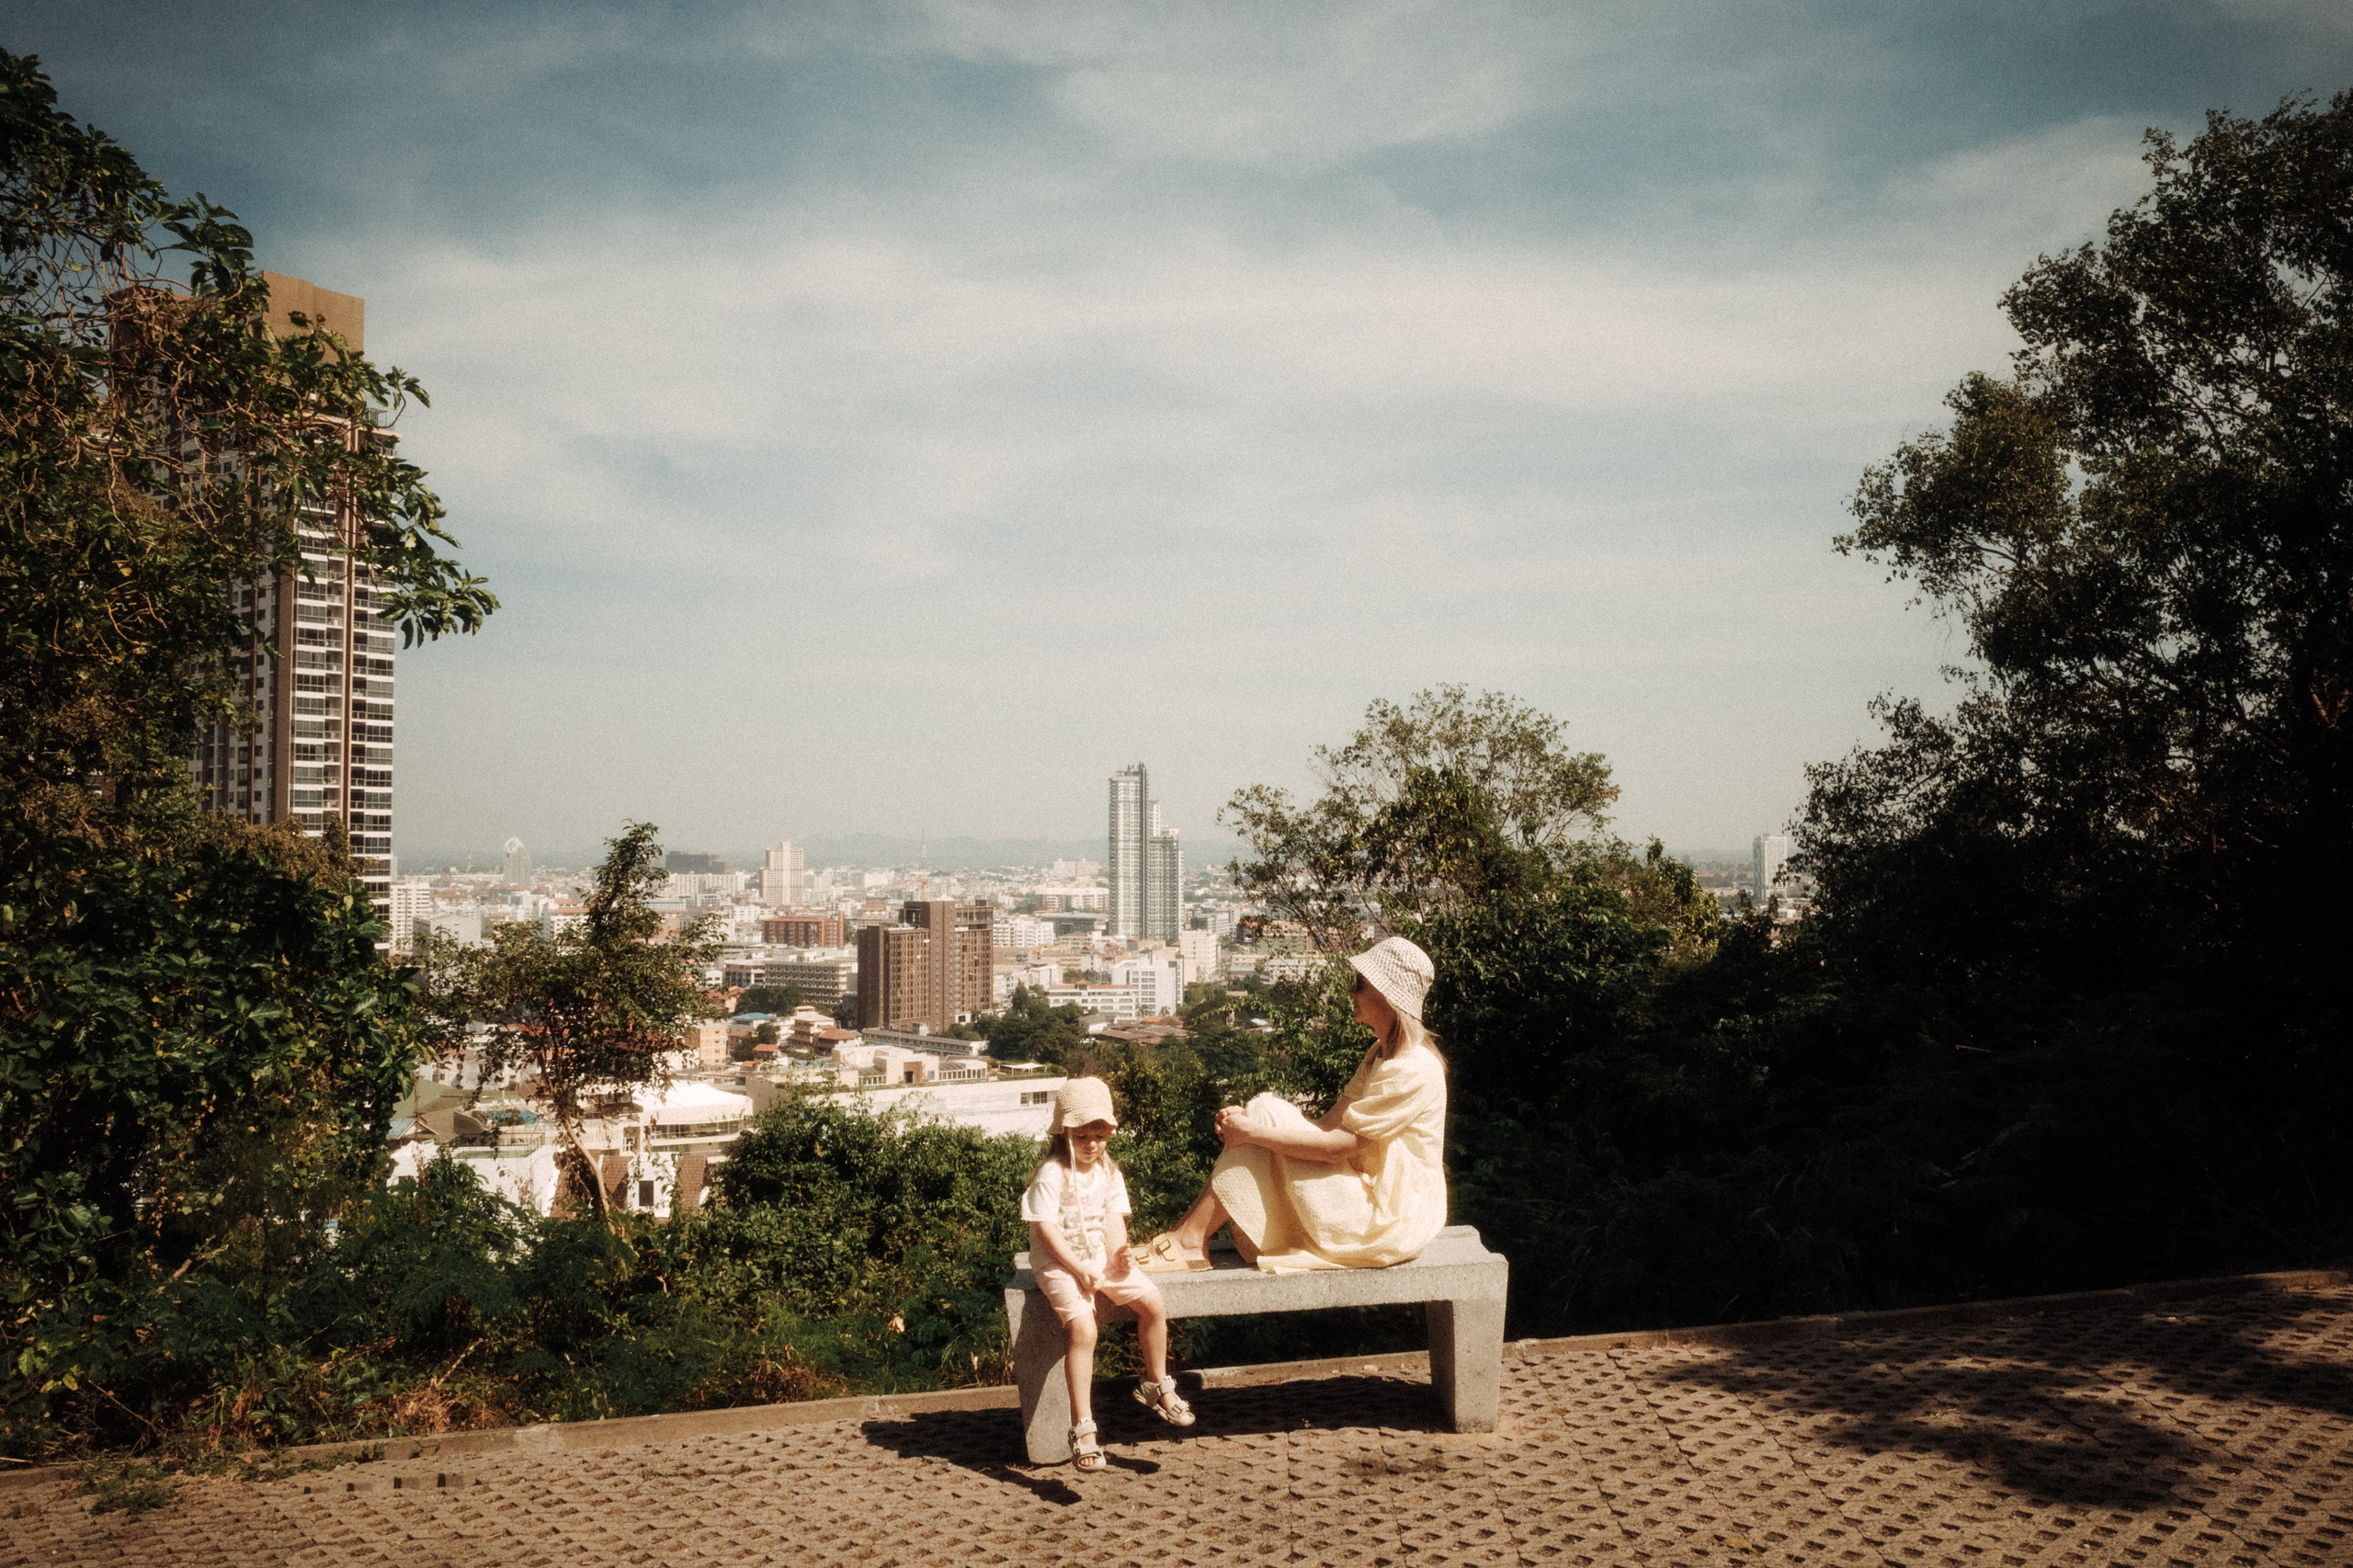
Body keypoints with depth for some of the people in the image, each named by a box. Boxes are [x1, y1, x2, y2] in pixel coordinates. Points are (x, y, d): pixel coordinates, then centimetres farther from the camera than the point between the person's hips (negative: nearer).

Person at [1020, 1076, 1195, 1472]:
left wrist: (1119, 1253, -18)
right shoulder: (1052, 1175, -14)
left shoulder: (1110, 1173, 6)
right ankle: (1082, 1427, -21)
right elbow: (1047, 1228, -17)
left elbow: (1113, 1219, 2)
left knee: (1153, 1302, -9)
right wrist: (1079, 1269, -22)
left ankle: (1156, 1387, 15)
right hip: (1059, 1261, -6)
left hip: (1102, 1256, 6)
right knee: (1083, 1328, -27)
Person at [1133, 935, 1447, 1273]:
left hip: (1392, 1220, -9)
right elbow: (1331, 1125, 3)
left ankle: (1189, 1241, -11)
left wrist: (1253, 1130, -21)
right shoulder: (1382, 1054, 11)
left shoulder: (1413, 1071, -21)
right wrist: (1250, 1120, -10)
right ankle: (1185, 1236, -7)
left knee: (1268, 1116, -17)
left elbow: (1336, 1145, -23)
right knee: (1264, 1111, -3)